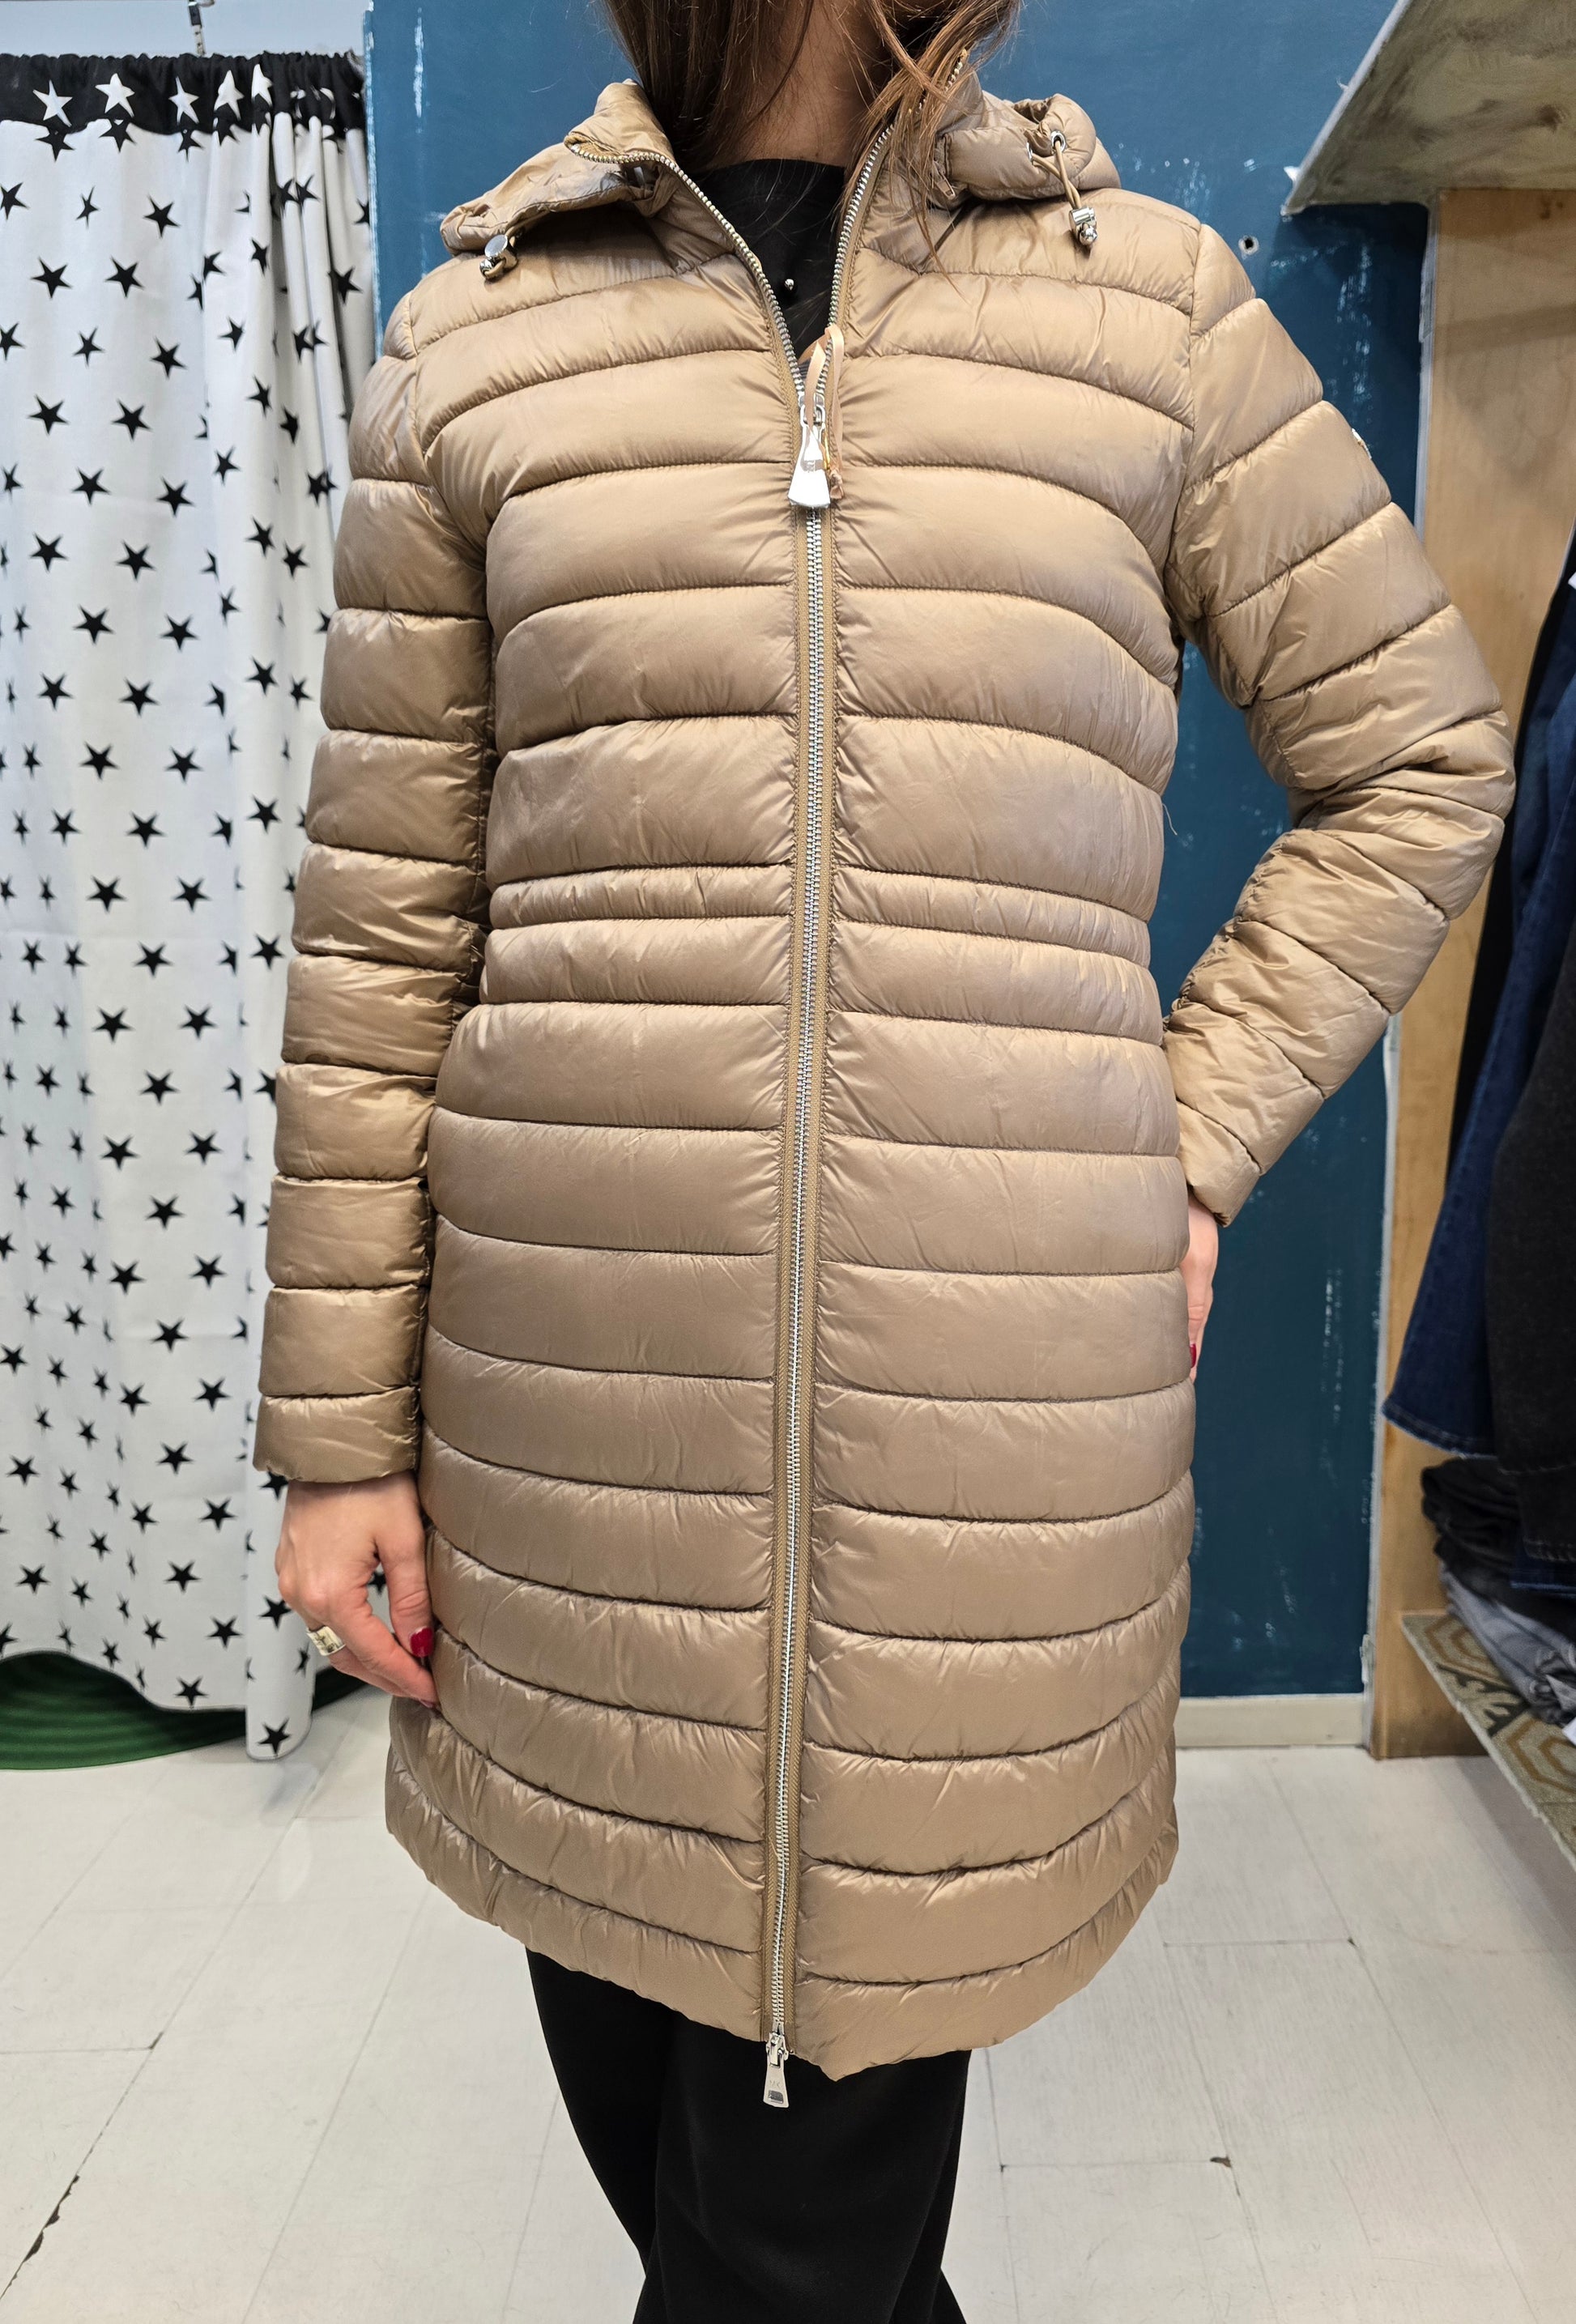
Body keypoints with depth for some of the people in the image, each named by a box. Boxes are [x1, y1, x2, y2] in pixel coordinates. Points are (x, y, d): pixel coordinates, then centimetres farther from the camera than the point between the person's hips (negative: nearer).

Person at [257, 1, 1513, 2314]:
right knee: (648, 2128, 19)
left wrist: (1193, 1147, 2)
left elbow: (1423, 756, 14)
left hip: (994, 1413, -1)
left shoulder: (1155, 305, 8)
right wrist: (341, 1429, 6)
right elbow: (383, 931, 6)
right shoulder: (474, 342, 9)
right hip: (569, 1401, 2)